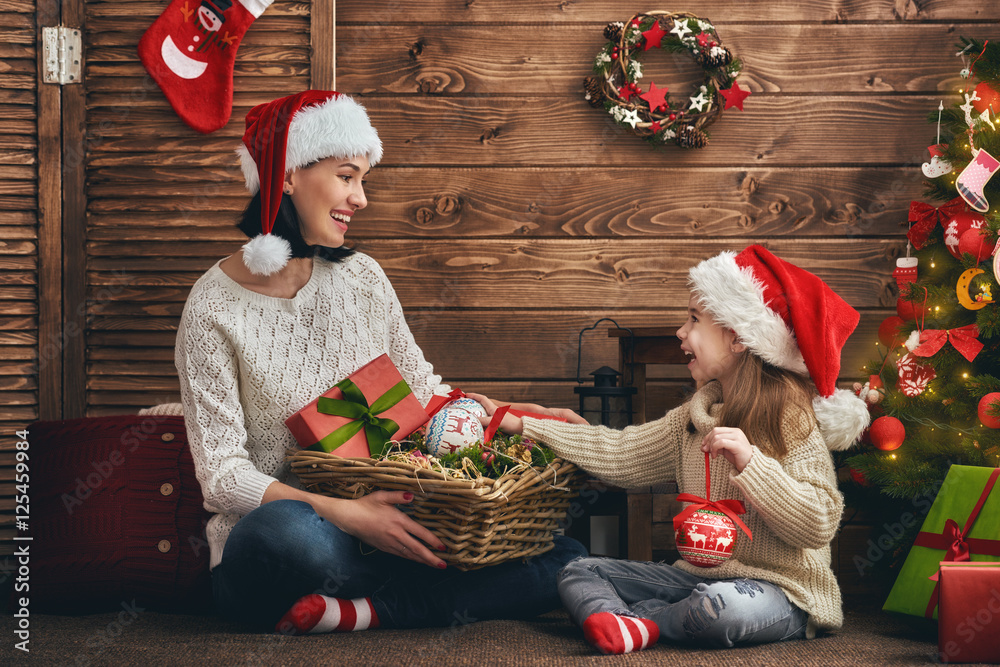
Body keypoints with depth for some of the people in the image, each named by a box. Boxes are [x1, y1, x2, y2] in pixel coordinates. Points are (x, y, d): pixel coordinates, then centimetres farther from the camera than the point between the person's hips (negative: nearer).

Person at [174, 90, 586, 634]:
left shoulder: (361, 278, 9)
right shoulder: (215, 309, -8)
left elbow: (421, 388, 20)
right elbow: (222, 474, -14)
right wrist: (346, 514, -27)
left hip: (377, 524, 7)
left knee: (566, 561, -11)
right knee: (285, 530, -43)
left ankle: (357, 612, -17)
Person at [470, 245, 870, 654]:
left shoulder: (792, 419, -13)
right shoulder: (696, 416, 10)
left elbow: (819, 524, -22)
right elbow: (623, 456, 11)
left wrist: (749, 461, -31)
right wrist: (521, 426, 11)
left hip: (780, 590, -7)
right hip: (700, 576, 8)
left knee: (721, 606, -40)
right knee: (579, 573, 3)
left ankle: (640, 621, -11)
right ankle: (630, 625, -28)